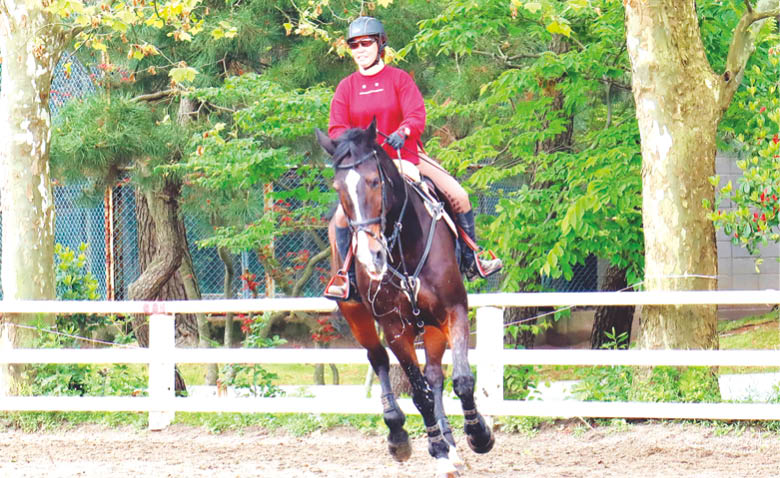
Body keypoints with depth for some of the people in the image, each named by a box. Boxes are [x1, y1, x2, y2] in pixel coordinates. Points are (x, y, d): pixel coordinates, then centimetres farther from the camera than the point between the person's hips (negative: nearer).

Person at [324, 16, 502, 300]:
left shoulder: (399, 79, 0)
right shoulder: (346, 88, 4)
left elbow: (417, 114, -12)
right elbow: (337, 129, -1)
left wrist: (403, 132, -34)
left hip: (406, 156, 0)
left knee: (458, 195, -11)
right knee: (343, 214, -21)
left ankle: (470, 262, 8)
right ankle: (348, 276, -2)